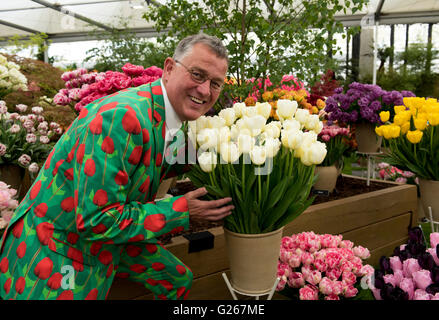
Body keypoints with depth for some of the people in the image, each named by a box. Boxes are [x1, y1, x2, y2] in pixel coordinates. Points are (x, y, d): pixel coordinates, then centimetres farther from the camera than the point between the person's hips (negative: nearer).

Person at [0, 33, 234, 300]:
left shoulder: (173, 115, -3)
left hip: (112, 234, 9)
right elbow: (96, 220, -32)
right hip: (55, 246, -8)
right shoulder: (121, 118, -33)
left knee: (179, 282, 14)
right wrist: (181, 210, -25)